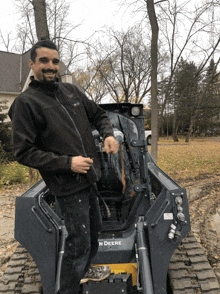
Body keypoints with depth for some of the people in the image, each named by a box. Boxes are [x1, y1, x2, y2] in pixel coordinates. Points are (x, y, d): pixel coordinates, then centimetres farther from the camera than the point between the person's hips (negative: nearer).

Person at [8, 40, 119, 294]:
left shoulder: (71, 91, 7)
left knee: (92, 230, 24)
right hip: (68, 187, -7)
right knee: (79, 241, 0)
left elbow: (98, 114, 17)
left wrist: (108, 134, -4)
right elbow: (23, 152, -16)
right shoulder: (26, 102, -12)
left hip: (89, 178, 8)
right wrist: (67, 163, -22)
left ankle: (83, 269, 50)